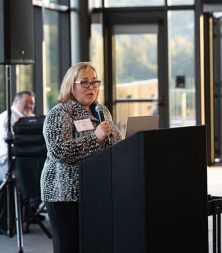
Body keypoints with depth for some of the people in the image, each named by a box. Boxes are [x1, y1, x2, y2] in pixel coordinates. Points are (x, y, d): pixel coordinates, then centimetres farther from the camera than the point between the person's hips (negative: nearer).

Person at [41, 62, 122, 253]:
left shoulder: (103, 111, 15)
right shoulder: (59, 114, -7)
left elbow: (114, 144, 27)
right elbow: (59, 151, -20)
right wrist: (95, 137, -22)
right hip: (68, 194, -6)